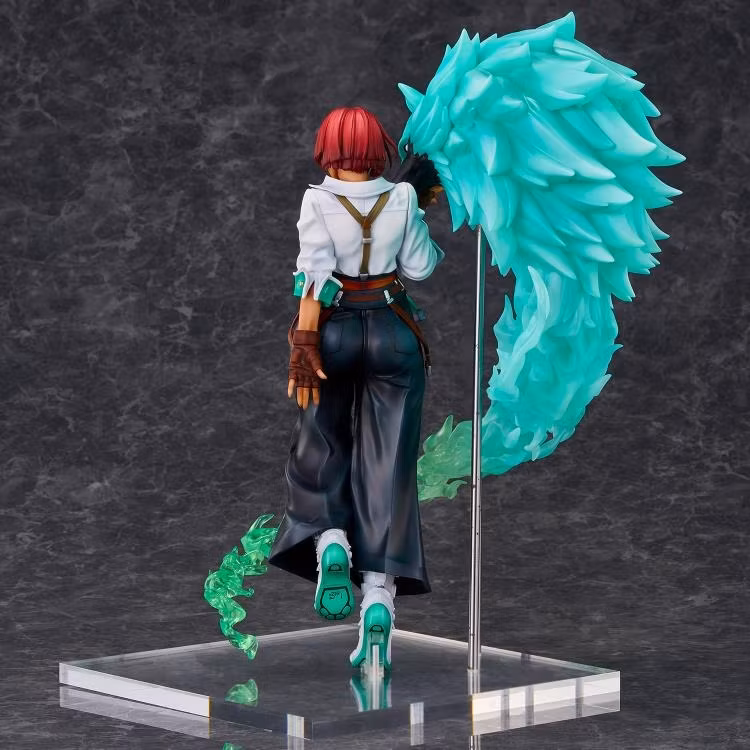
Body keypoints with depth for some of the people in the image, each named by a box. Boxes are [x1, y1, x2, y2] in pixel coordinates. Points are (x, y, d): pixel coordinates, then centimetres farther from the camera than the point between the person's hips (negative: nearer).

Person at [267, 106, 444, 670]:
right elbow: (419, 267, 6)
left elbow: (315, 271, -16)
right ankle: (381, 595, -10)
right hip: (394, 332, 1)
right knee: (388, 465, -1)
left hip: (333, 330, -1)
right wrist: (426, 214, 20)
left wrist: (304, 342, -18)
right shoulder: (402, 197, -2)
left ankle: (328, 542, -12)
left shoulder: (318, 200, -7)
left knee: (320, 450, 16)